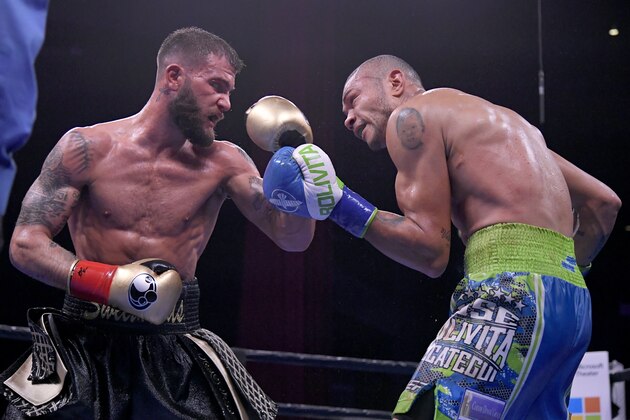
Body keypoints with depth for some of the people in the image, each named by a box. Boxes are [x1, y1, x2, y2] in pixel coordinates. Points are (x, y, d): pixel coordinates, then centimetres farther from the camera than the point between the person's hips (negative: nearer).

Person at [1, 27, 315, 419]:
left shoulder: (222, 162, 1)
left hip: (173, 351, 2)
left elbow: (294, 238, -2)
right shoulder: (89, 148, -4)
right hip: (86, 343, -1)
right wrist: (111, 283, -21)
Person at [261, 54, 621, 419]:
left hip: (512, 295, -9)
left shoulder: (412, 115, 4)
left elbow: (431, 252, -5)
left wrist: (337, 203, -2)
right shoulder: (495, 121, 28)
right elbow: (602, 203, 24)